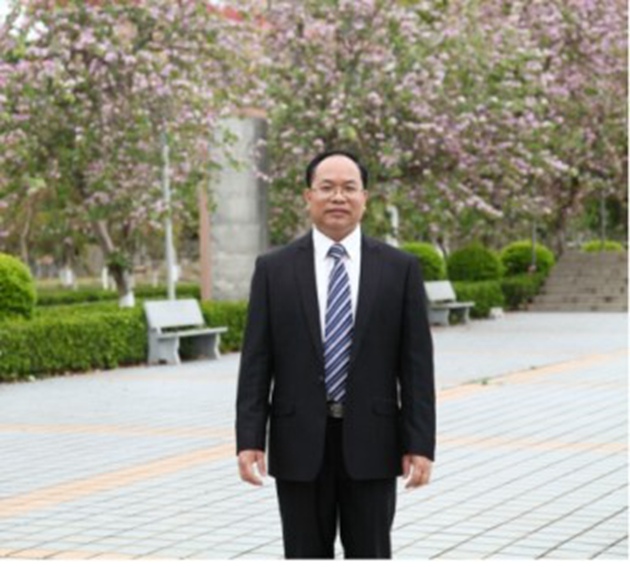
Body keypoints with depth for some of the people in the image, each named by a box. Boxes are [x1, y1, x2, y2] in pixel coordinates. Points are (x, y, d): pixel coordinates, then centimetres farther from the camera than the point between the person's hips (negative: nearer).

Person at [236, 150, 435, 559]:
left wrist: (421, 444, -6)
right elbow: (256, 364, 0)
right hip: (300, 444, 0)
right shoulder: (274, 269, 2)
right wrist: (250, 440, -7)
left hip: (371, 443, 0)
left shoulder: (400, 268, 1)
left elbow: (416, 364, -1)